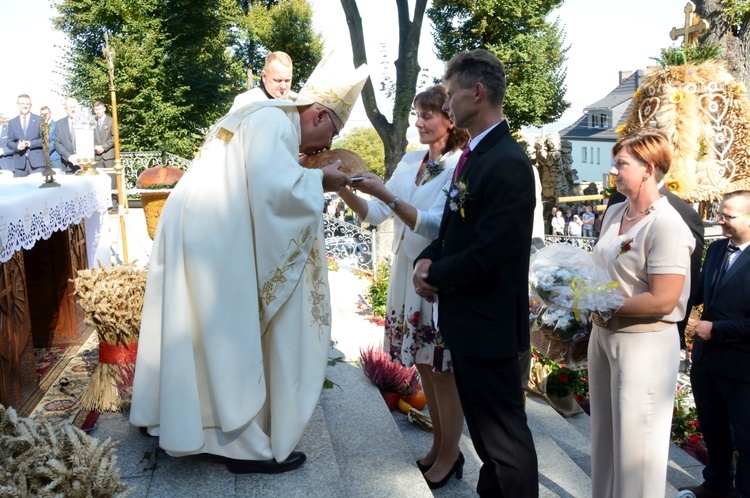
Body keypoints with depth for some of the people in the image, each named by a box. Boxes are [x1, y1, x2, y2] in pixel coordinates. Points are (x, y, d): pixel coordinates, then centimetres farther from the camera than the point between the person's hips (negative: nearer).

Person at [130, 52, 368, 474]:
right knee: (232, 336, -2)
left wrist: (313, 179, 15)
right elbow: (277, 188, -27)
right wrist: (320, 180, -11)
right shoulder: (274, 122, -13)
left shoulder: (269, 121, 18)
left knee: (214, 336, 18)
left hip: (206, 235, 10)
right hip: (211, 239, -10)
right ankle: (246, 444, 9)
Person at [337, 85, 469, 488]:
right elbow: (374, 215, 7)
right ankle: (439, 444, 33)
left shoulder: (460, 168, -13)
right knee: (423, 365, 16)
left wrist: (383, 193, -27)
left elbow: (434, 225, -23)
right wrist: (345, 190, -9)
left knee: (443, 369, 5)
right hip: (407, 274, 7)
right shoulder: (410, 161, 7)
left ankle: (449, 454, 23)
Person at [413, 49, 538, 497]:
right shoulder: (476, 155, 10)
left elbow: (489, 253, -24)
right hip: (468, 316, 10)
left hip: (488, 323, -10)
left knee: (504, 434, 3)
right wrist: (428, 259, -2)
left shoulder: (508, 163, -21)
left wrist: (435, 275, -10)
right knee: (483, 426, 23)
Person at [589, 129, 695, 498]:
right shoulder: (614, 213, 5)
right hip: (603, 333, 8)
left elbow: (662, 301, -23)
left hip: (644, 342, -8)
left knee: (636, 443, 7)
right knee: (604, 434, 20)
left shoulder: (667, 225, -19)